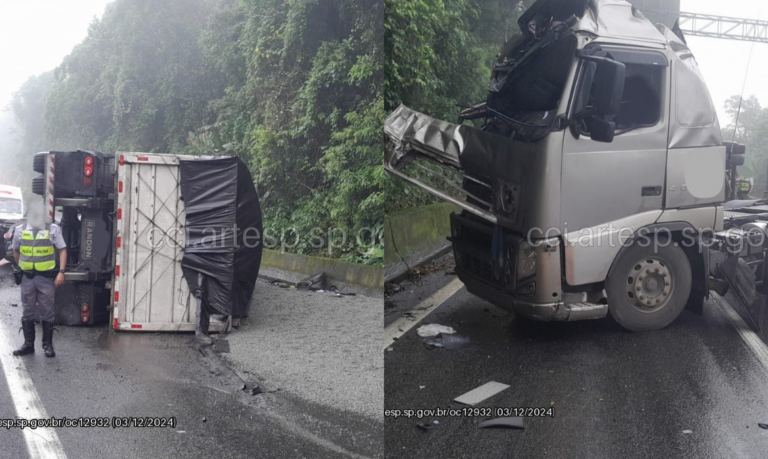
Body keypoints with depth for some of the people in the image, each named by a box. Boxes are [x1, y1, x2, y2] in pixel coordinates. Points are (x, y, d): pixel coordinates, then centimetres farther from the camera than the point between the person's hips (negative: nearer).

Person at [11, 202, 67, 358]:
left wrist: (61, 272, -9)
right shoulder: (20, 230, 6)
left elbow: (62, 250, -2)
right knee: (27, 312, 10)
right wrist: (20, 269, 16)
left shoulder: (53, 229, -2)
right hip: (27, 278, 3)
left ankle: (48, 345, 13)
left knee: (47, 313, 3)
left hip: (46, 277, -3)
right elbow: (16, 252, 18)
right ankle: (28, 344, 20)